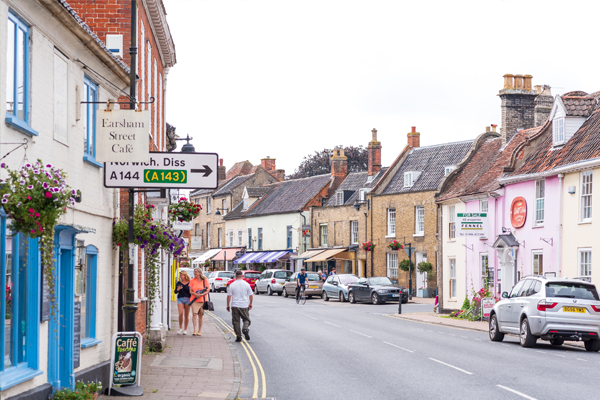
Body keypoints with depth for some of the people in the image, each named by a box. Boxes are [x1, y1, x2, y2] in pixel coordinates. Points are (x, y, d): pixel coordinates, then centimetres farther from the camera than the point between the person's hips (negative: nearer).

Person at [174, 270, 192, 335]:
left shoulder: (190, 283, 2)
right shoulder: (178, 283, 7)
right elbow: (175, 291, 7)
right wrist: (178, 289, -14)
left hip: (187, 299, -1)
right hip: (180, 299, 1)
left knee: (186, 315, 4)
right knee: (181, 313, -15)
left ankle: (185, 329, 13)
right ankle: (180, 328, -1)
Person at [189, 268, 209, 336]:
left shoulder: (205, 280, 4)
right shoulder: (192, 281, 8)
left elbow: (207, 290, 1)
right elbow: (190, 291, 5)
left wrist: (201, 294, -17)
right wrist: (195, 294, -16)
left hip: (202, 300, 0)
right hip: (194, 300, 0)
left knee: (200, 315, 5)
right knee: (194, 314, -13)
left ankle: (199, 331, 14)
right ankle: (195, 330, -16)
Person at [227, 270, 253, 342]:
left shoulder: (232, 285, -3)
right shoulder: (246, 284, 0)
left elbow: (229, 296, -3)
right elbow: (251, 295, 6)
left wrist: (228, 305, 8)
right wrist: (250, 304, 20)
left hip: (235, 306, 0)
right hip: (244, 306, 0)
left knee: (236, 321, 7)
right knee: (246, 319, 11)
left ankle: (238, 336, 5)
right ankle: (245, 328, -19)